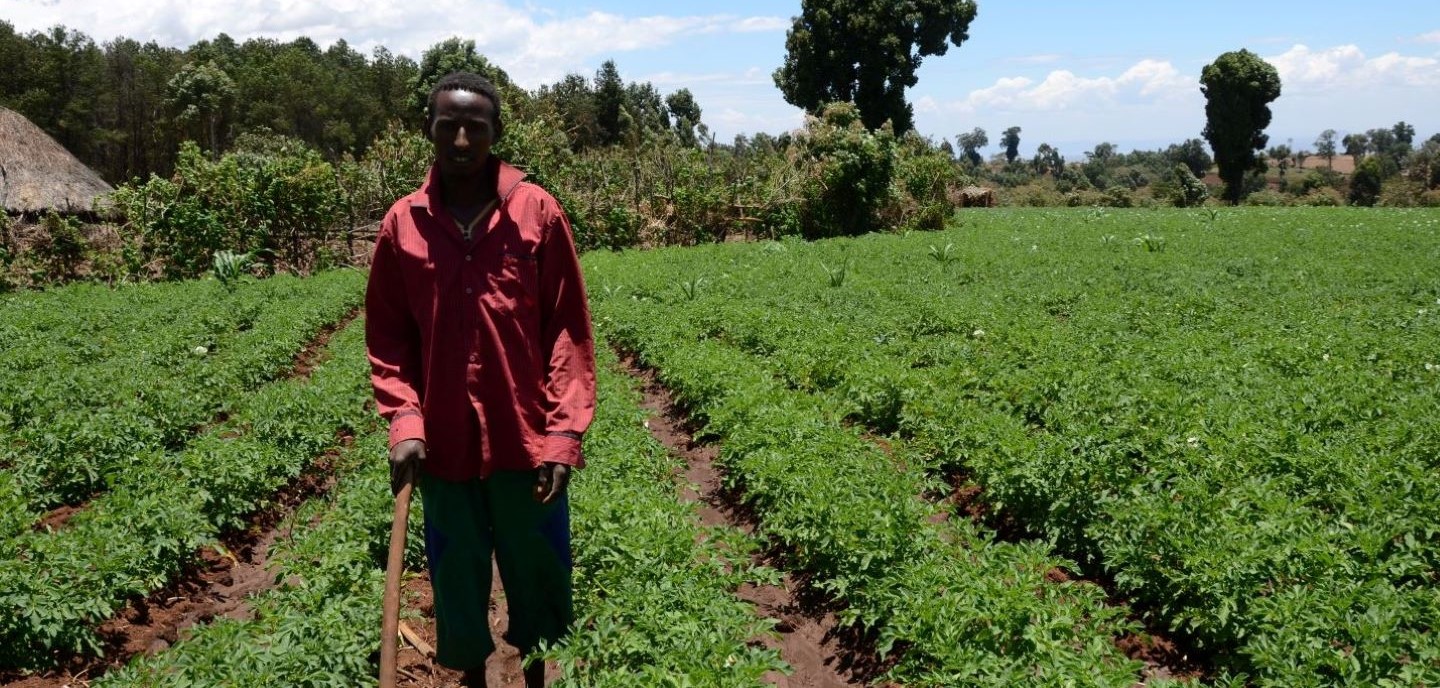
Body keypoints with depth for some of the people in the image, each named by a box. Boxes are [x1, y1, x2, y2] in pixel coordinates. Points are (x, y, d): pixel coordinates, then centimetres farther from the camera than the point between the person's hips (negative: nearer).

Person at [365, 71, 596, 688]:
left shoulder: (538, 211, -3)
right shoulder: (402, 223, 2)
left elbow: (569, 331, -3)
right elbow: (386, 337, 6)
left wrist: (565, 433, -8)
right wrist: (404, 422, -7)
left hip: (527, 440, -1)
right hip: (444, 445, 1)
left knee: (539, 580, 13)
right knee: (457, 582, 15)